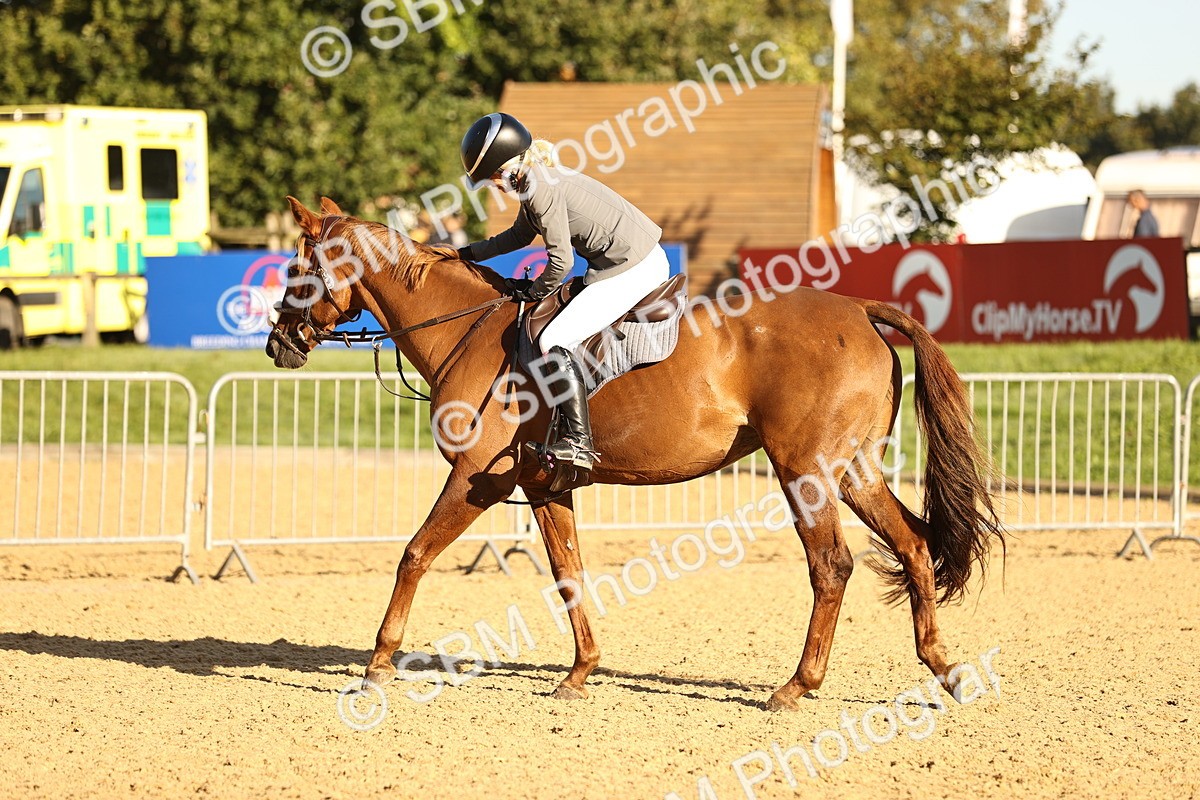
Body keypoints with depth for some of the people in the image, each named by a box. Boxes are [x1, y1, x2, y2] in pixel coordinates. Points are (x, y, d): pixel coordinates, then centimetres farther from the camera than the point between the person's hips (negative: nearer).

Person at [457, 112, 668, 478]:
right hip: (646, 260, 11)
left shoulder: (540, 187, -17)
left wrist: (534, 292, 0)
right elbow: (520, 235, 33)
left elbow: (561, 259, -17)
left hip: (631, 270, -11)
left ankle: (578, 443, -17)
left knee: (555, 341, -14)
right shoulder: (534, 180, 15)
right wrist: (470, 253, 34)